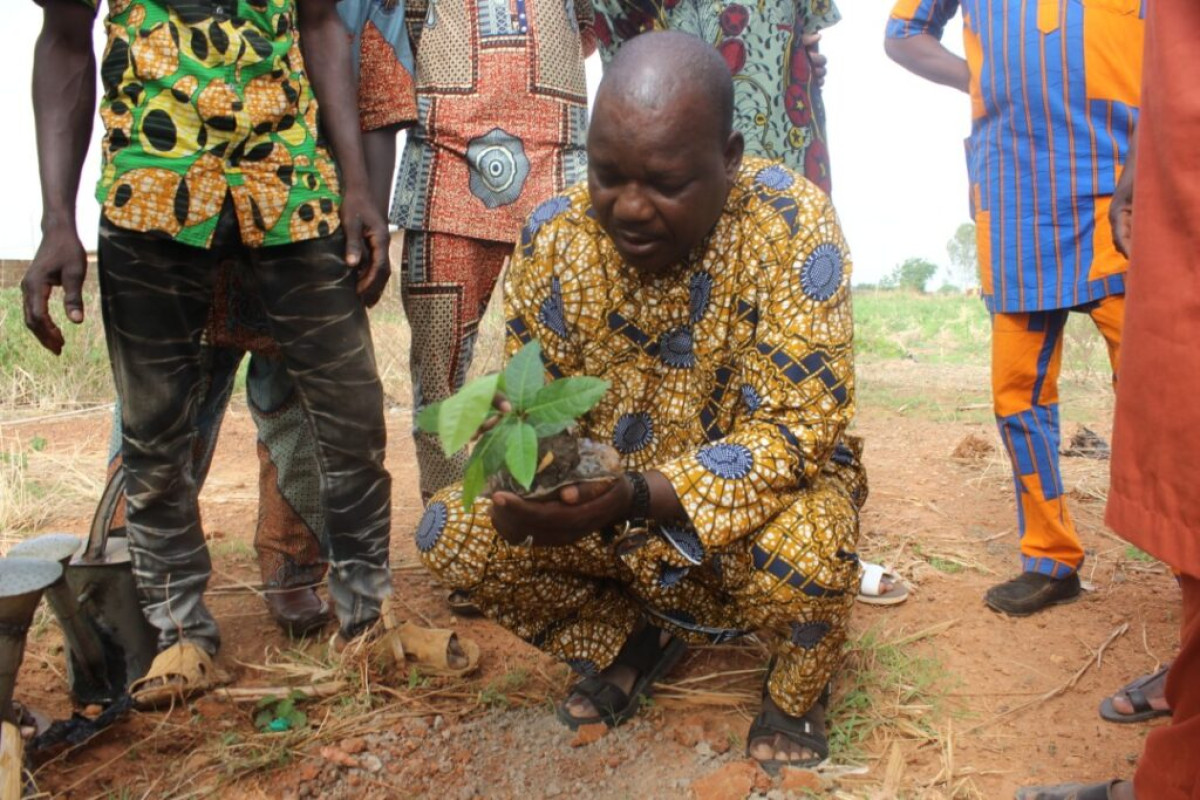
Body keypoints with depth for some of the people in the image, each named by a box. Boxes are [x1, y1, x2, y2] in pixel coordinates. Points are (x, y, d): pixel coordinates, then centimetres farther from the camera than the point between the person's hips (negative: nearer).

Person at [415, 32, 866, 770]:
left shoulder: (792, 222, -23)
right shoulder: (556, 235, -13)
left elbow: (799, 429, -25)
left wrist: (634, 498, -38)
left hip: (763, 493, -3)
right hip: (615, 511, 4)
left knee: (804, 552, -36)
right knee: (451, 533, -13)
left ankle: (798, 691, 4)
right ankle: (634, 643, 13)